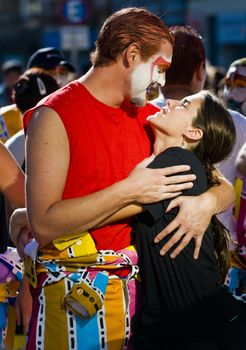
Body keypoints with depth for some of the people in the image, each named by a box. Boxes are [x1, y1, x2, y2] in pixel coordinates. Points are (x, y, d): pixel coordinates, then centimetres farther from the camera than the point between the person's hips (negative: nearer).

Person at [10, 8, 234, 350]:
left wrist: (207, 202, -12)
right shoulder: (55, 116, -10)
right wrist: (128, 191, -21)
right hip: (73, 292, -6)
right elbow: (43, 225, -19)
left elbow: (225, 187, 12)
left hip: (134, 282, 6)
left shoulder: (150, 117, 10)